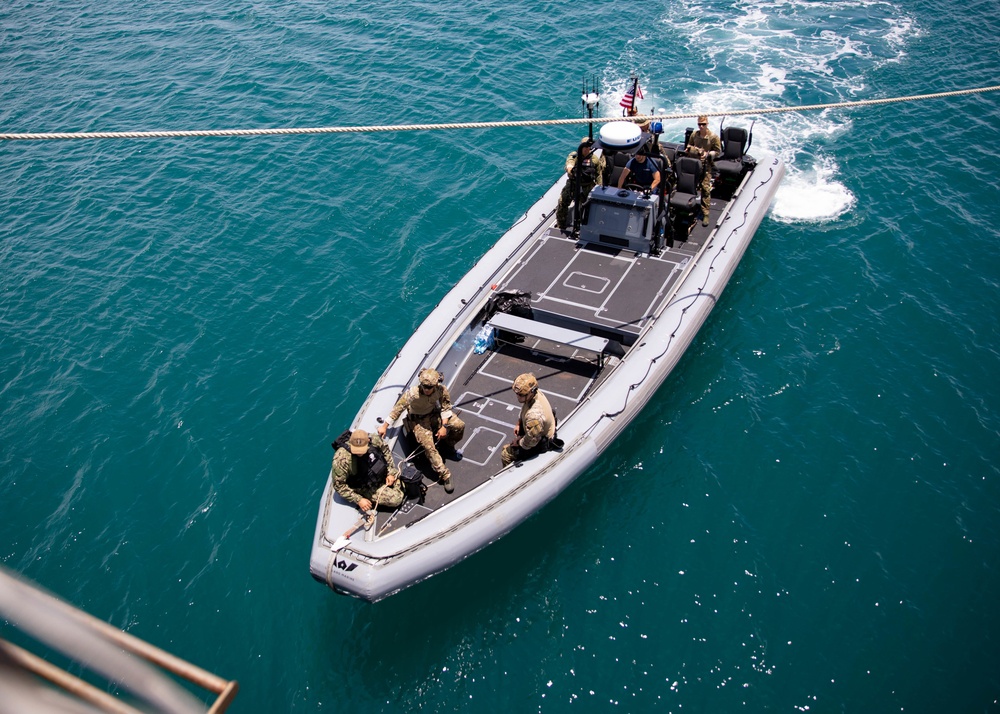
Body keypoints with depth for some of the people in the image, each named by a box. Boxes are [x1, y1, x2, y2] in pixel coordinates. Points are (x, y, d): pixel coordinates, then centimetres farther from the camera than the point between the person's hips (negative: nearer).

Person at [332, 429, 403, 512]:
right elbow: (339, 485, -21)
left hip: (383, 474, 5)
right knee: (396, 499, -17)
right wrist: (358, 500, -23)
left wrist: (390, 472, -4)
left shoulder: (374, 440, -22)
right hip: (365, 487, -5)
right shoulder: (342, 459, -33)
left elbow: (386, 452, 1)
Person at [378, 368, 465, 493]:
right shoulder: (412, 394, -32)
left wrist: (444, 426, -16)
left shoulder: (442, 390, -23)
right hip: (418, 420, -3)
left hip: (434, 414, 4)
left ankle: (448, 444, 17)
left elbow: (446, 407, -7)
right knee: (429, 446, -23)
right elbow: (397, 409, -22)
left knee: (459, 425, -15)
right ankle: (444, 476, -13)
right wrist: (384, 426, -15)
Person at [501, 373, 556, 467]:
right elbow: (524, 410, 7)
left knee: (505, 455, 1)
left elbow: (531, 442, -31)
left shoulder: (534, 415, -44)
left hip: (541, 443, -8)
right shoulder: (536, 393, -18)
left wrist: (518, 442, -13)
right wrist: (518, 423, 2)